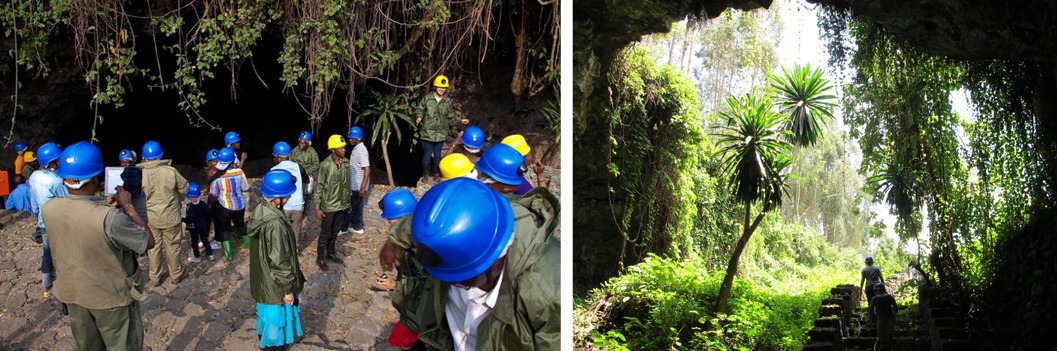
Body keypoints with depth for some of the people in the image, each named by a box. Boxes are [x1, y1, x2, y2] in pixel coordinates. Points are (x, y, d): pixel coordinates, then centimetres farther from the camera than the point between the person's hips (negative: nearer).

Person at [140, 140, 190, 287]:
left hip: (150, 218, 1)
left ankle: (155, 278, 28)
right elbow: (184, 188, -4)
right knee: (172, 247, 15)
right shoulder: (171, 171, -17)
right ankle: (176, 275, 28)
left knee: (154, 247, 17)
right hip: (170, 217, -1)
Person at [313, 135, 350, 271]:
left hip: (341, 205, 5)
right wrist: (317, 207, -14)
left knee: (335, 232, 19)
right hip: (329, 206, -5)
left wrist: (348, 201, 13)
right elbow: (319, 187, -14)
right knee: (325, 234, 6)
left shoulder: (346, 163, -2)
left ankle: (331, 252, 38)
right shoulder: (325, 165, -19)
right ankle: (320, 258, 22)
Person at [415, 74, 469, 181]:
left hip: (440, 134, 3)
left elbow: (451, 116, 11)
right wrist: (418, 118, -21)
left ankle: (436, 173, 31)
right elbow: (419, 110, -1)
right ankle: (425, 175, 17)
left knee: (437, 155, 15)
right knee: (427, 154, 2)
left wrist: (460, 120, 0)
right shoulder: (427, 98, -7)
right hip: (427, 133, -3)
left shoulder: (448, 101, 3)